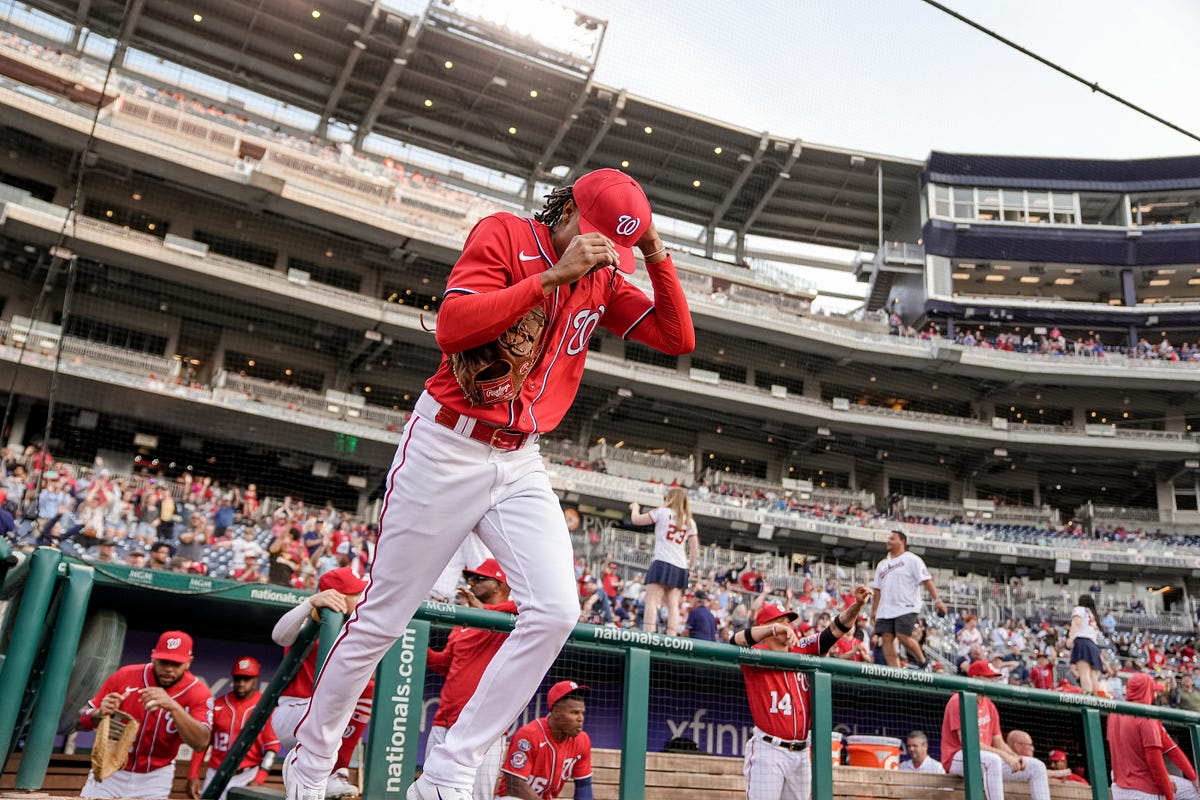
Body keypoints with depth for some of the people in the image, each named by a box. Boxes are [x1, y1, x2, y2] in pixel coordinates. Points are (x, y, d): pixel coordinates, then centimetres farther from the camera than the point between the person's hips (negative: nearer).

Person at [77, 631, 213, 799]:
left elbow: (201, 743, -31)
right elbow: (81, 721, -5)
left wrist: (173, 706, -44)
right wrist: (99, 714, -29)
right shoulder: (125, 676, -12)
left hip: (154, 779, -1)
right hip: (110, 772, 1)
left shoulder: (198, 693, -16)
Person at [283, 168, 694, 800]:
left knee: (555, 612, -13)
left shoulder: (604, 280, 9)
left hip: (520, 465, 5)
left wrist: (657, 256, -6)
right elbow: (451, 326, -21)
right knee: (381, 620, 4)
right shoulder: (504, 234, -7)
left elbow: (679, 339, 4)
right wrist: (551, 275, -23)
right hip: (446, 449, -5)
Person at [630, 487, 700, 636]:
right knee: (673, 605, 3)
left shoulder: (663, 512, 3)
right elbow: (695, 551, 11)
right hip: (681, 568, 5)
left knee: (652, 601, -11)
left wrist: (635, 508, 30)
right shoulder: (690, 521, 16)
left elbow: (636, 520, 11)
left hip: (662, 563, -5)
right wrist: (689, 568, 19)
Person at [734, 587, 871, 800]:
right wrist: (773, 629, -38)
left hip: (801, 752, 6)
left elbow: (836, 630, 6)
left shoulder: (802, 649, 11)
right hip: (768, 750, -6)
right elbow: (737, 640, -26)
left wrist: (856, 605, -10)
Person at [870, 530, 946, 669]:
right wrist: (873, 612, 16)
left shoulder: (912, 559, 2)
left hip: (906, 608, -6)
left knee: (903, 637, -17)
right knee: (887, 638, -5)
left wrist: (937, 600, -16)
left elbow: (926, 580, -6)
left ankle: (923, 662, 7)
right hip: (885, 610, 6)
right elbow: (877, 590, 21)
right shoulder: (882, 564, 20)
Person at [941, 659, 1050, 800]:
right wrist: (1003, 754, -23)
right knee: (993, 759, -39)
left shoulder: (989, 705, 16)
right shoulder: (959, 701, -11)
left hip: (988, 760, 9)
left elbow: (999, 742, 15)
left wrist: (1015, 757, -6)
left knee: (1037, 766, 1)